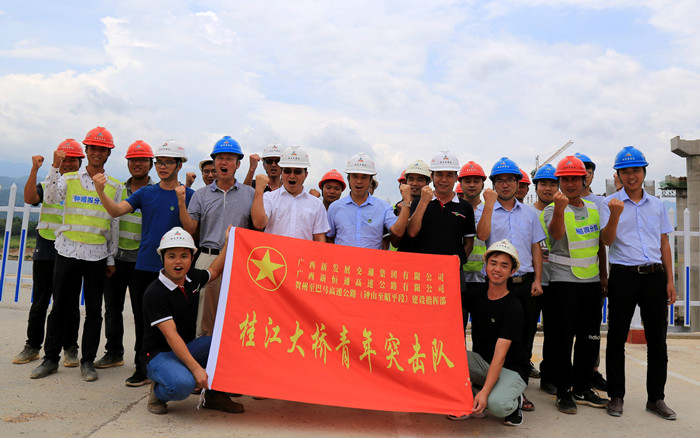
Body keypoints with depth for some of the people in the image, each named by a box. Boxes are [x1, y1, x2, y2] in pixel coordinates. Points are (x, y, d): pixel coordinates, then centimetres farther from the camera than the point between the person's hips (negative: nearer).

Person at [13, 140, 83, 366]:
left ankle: (70, 348, 15)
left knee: (70, 303, 5)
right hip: (45, 251, 2)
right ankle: (32, 346, 22)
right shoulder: (47, 184, 9)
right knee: (39, 301, 9)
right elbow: (30, 198, -10)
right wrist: (35, 169, -16)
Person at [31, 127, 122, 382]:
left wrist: (111, 259, 10)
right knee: (60, 307, 6)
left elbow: (114, 225, 9)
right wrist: (55, 167, -23)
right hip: (68, 251, 0)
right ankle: (50, 359, 20)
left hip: (97, 255, 0)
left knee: (94, 310, 4)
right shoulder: (69, 179, 6)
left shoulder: (115, 187, 6)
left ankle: (88, 361, 15)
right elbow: (50, 198, -14)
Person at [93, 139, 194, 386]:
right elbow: (116, 211, -1)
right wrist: (100, 191, -17)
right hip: (143, 266, 4)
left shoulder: (189, 195, 0)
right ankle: (143, 368, 23)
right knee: (142, 319, 10)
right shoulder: (145, 193, 10)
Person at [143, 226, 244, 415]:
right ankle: (158, 393, 0)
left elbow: (213, 272, 25)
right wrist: (196, 368, -34)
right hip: (160, 354, -7)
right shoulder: (154, 293, -20)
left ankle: (215, 394, 2)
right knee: (183, 384, -37)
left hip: (188, 347, 7)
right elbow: (171, 335, -27)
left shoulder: (192, 277, 1)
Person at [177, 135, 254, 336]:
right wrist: (181, 202, -5)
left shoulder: (250, 193, 10)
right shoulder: (201, 195, 13)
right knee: (205, 316, 5)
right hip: (208, 260, 1)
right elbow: (190, 229, 6)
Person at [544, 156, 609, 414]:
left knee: (590, 339, 11)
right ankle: (564, 392, 9)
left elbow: (600, 244, 21)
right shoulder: (553, 209, -5)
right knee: (563, 339, -2)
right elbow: (557, 233, -27)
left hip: (591, 282, 6)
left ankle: (582, 389, 25)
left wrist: (604, 276, 18)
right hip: (563, 283, -6)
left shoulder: (593, 208, 13)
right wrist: (560, 209, -45)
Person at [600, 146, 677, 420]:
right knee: (617, 338, 4)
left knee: (657, 339, 9)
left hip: (655, 275, 4)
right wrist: (615, 215, -27)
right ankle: (616, 396, 16)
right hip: (623, 276, -3)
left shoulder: (657, 205, 12)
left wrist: (670, 280, 9)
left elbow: (664, 244, 14)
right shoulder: (610, 203, 0)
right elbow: (606, 241, -10)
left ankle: (656, 398, 22)